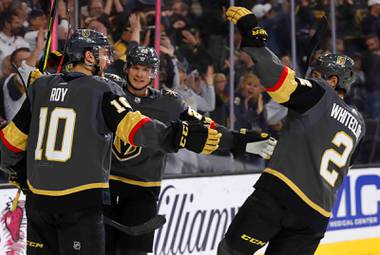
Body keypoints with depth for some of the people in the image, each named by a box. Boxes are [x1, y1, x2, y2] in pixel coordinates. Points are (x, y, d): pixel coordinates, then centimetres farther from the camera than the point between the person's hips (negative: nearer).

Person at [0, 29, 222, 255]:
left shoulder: (41, 86, 9)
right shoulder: (103, 91, -6)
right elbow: (133, 126, -21)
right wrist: (180, 137, -27)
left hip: (38, 199, 5)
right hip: (80, 200, -5)